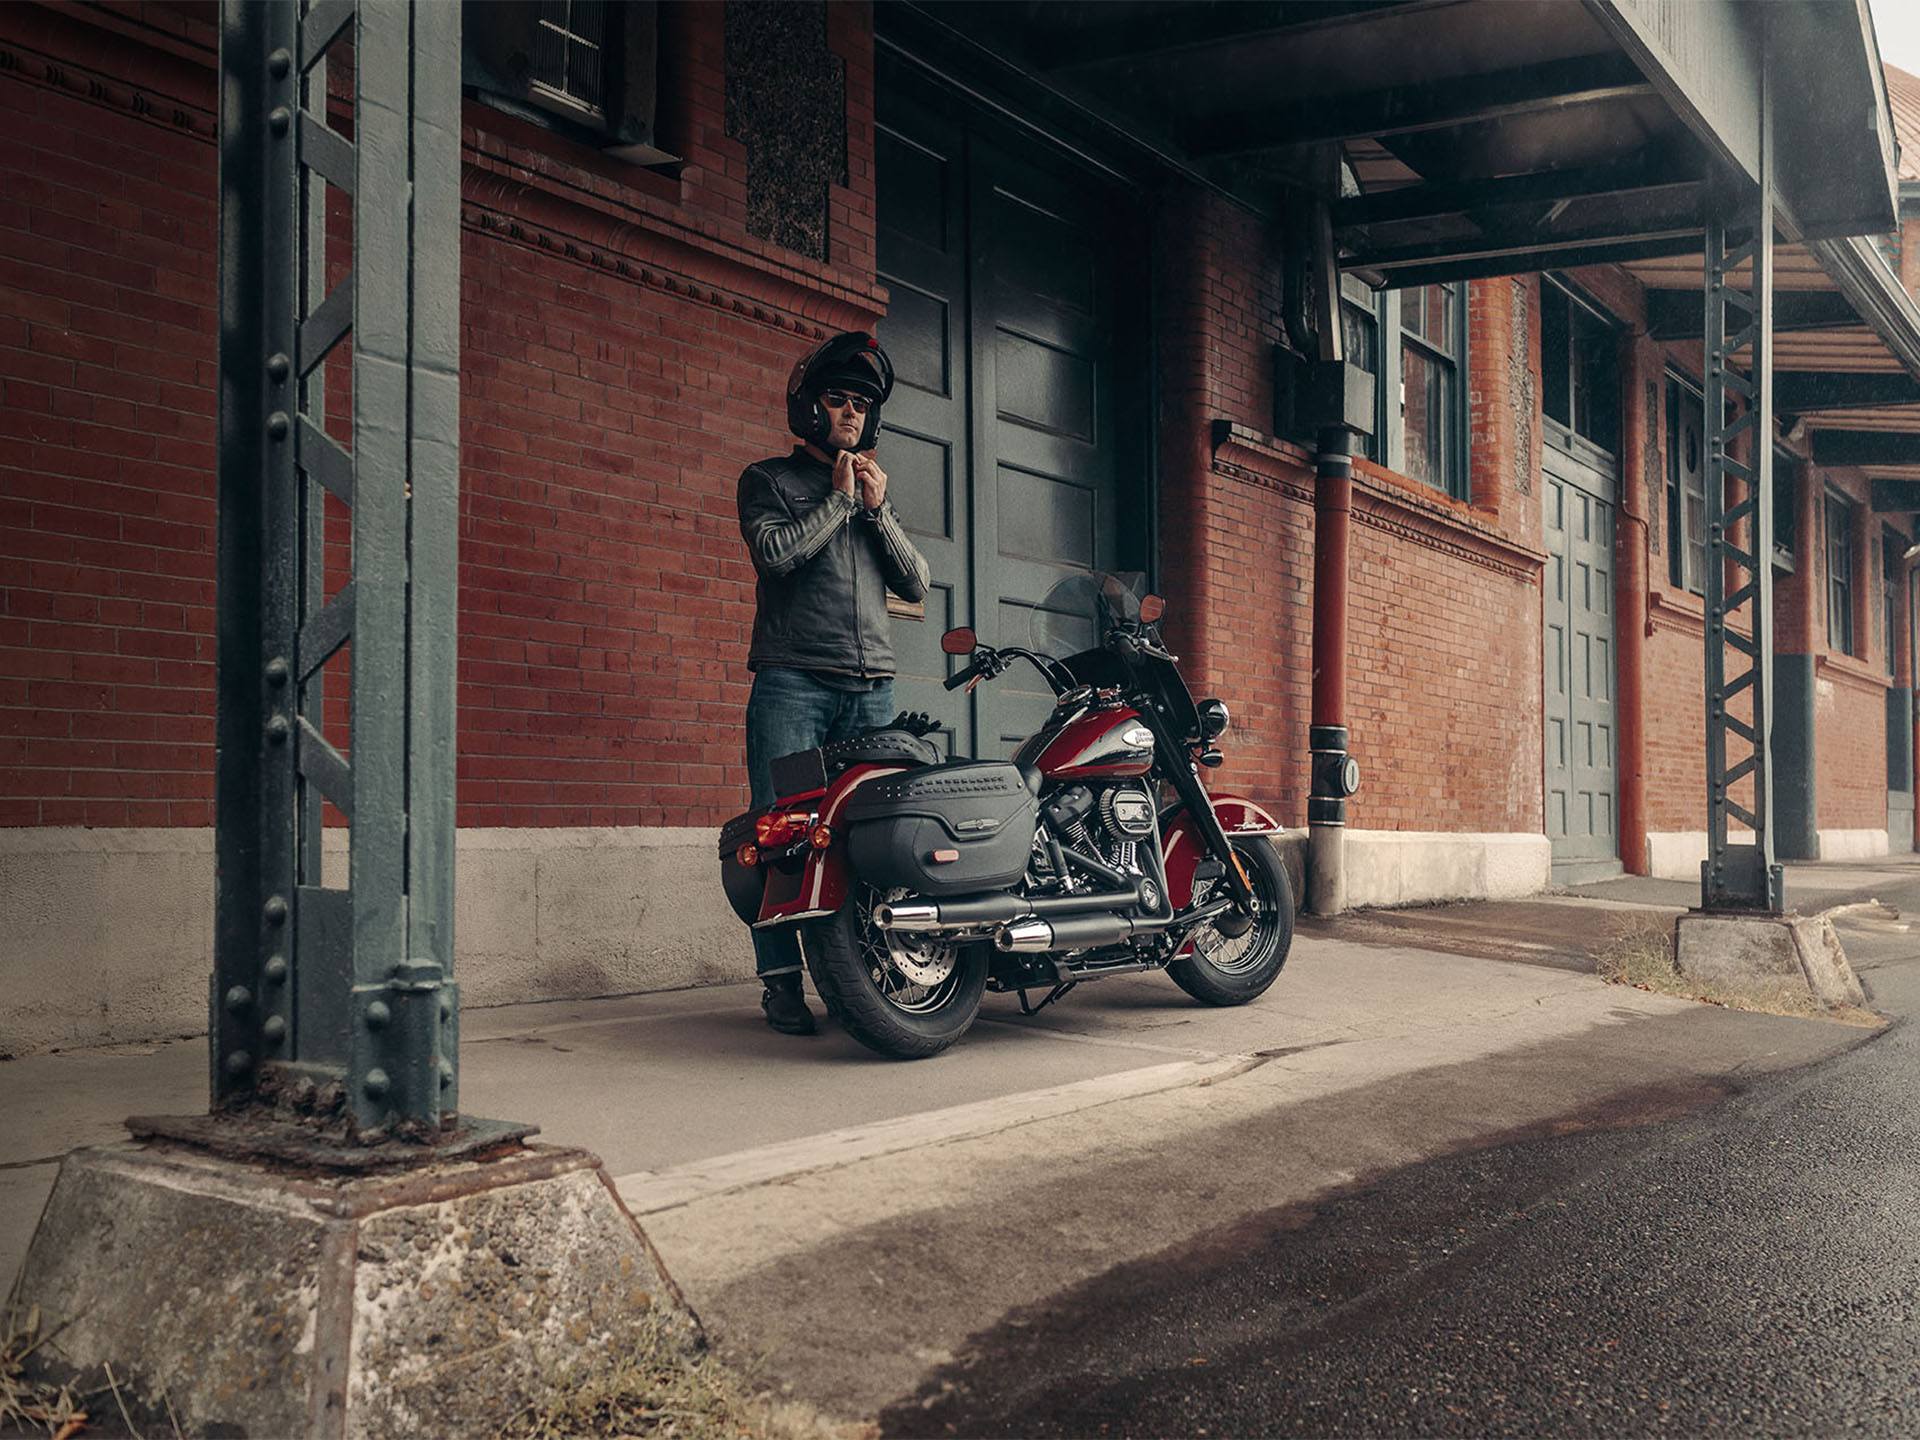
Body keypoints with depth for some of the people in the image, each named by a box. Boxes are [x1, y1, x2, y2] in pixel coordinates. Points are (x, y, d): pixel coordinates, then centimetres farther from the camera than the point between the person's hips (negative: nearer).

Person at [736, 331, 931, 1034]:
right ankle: (781, 981, -4)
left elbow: (915, 583, 16)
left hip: (872, 689, 4)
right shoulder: (768, 479, 11)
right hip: (792, 684, -4)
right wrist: (838, 499, 0)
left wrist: (877, 508, 5)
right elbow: (776, 551, -8)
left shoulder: (874, 492, 25)